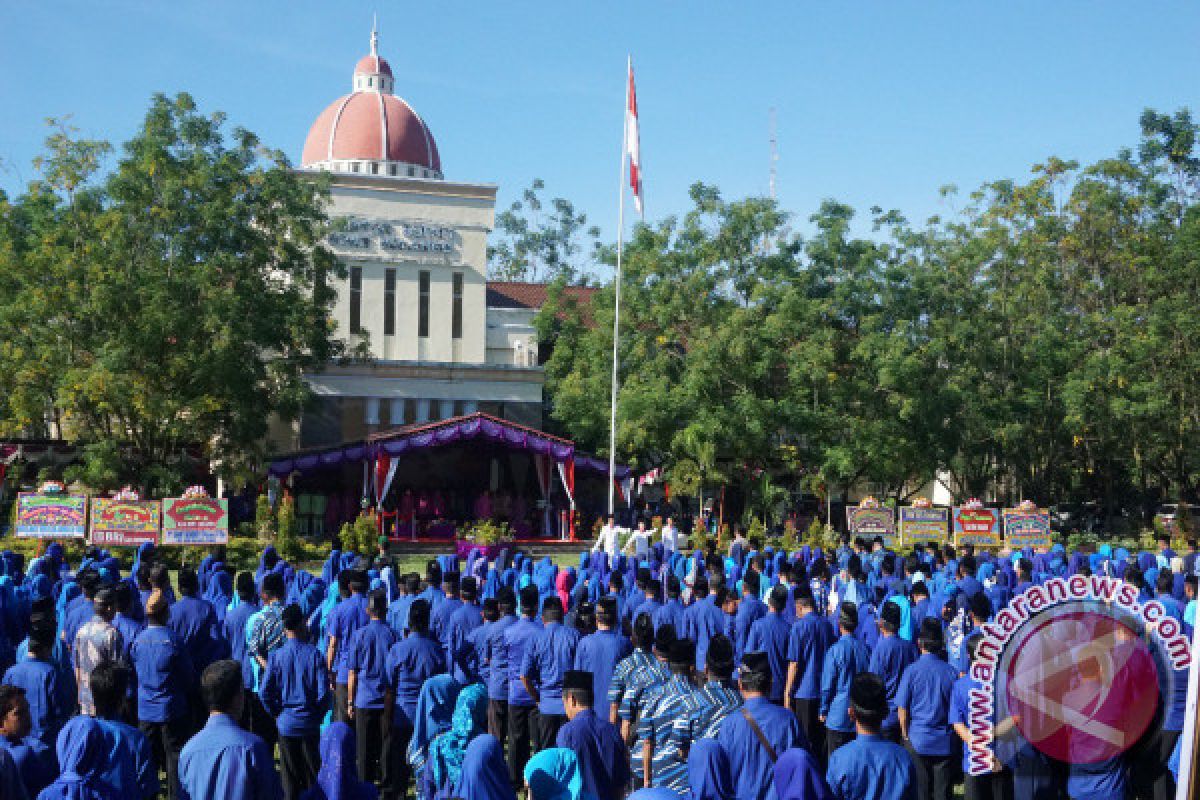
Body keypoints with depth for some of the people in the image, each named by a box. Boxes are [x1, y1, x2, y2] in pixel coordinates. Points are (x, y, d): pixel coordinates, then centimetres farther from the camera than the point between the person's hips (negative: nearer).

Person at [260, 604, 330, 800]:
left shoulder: (276, 656, -7)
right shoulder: (314, 654, -10)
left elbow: (265, 693, -7)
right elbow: (324, 693, -11)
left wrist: (277, 714, 7)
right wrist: (318, 715, 4)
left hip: (286, 724, 1)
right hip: (309, 725, -1)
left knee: (290, 776, 9)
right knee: (312, 775, 10)